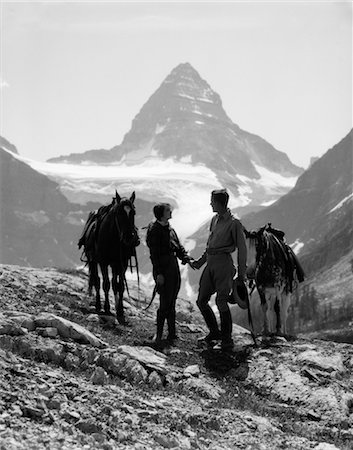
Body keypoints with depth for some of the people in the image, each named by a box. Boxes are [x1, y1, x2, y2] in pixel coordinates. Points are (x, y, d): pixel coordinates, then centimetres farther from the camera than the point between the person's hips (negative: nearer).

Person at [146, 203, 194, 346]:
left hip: (174, 268, 8)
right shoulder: (154, 230, -11)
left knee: (171, 304, 11)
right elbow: (154, 254, -15)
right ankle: (159, 334, 5)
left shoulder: (170, 230, 13)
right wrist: (159, 273, -19)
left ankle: (171, 334, 17)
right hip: (163, 270, -8)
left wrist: (187, 259, 0)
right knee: (165, 303, -7)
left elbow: (179, 248, 16)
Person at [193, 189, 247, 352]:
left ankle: (227, 341, 3)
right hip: (210, 263, 8)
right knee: (201, 300, 8)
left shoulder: (233, 223, -10)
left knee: (221, 301, -7)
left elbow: (242, 248, -8)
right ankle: (215, 332, 26)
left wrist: (241, 272, -9)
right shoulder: (215, 219, 13)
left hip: (223, 263, -8)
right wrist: (201, 261, 22)